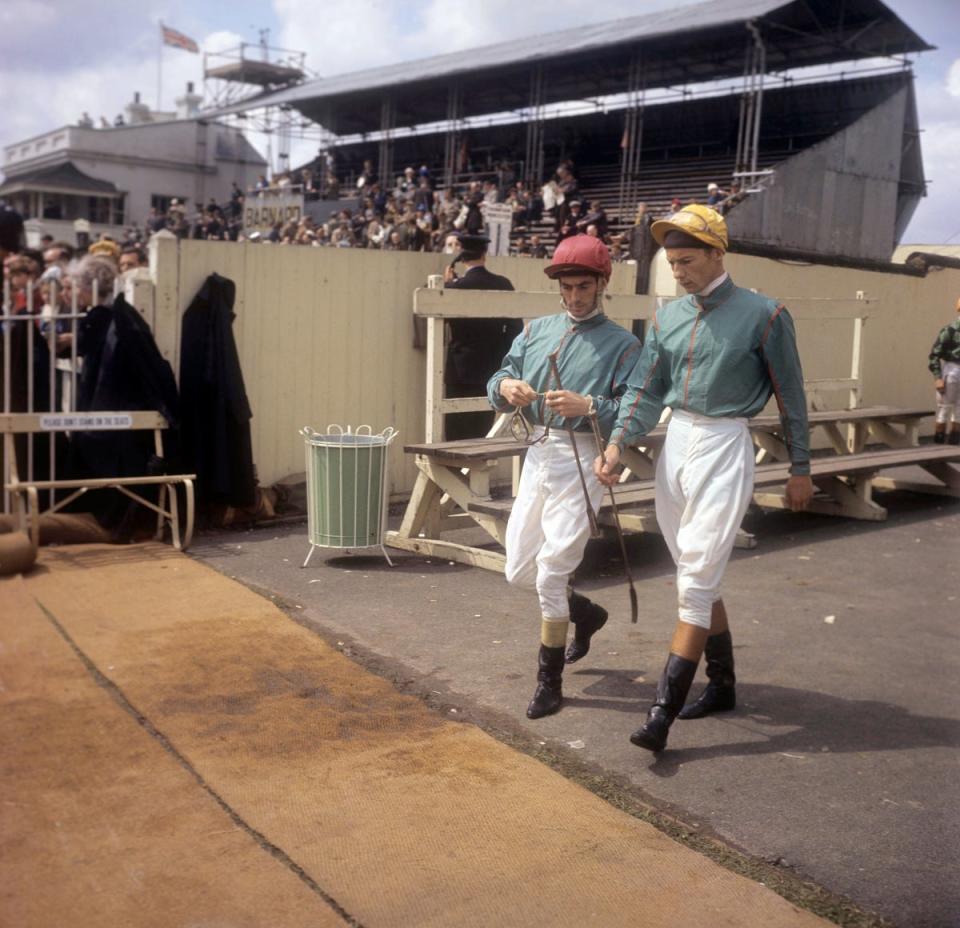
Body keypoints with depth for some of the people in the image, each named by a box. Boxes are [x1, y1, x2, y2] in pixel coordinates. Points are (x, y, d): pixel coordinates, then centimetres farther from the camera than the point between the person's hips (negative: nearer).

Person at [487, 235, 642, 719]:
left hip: (582, 459, -6)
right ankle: (585, 613, 41)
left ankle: (549, 681, 9)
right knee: (519, 571, 12)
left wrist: (588, 406, -29)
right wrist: (505, 387, -15)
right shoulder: (536, 330, 14)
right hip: (537, 455, 6)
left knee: (551, 571, -7)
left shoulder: (622, 345, -3)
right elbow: (500, 380, 8)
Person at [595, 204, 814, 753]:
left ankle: (663, 713, -9)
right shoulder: (668, 318, 7)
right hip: (675, 445, 6)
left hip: (724, 449, -6)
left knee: (697, 583, -10)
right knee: (699, 579, 15)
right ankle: (723, 684, 31)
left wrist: (800, 469, 1)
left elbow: (789, 396, -2)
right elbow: (646, 392, 5)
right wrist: (618, 444, -10)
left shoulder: (763, 315, -7)